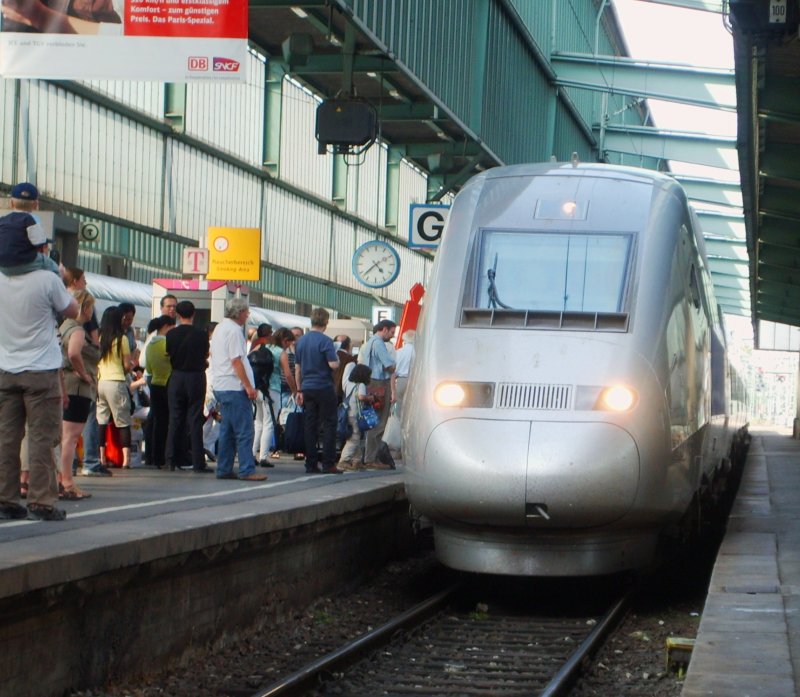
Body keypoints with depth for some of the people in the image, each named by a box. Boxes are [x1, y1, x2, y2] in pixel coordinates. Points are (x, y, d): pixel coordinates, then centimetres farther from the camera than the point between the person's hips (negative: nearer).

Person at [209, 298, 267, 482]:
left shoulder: (219, 328, 17)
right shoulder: (234, 330, -13)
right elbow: (236, 361, -18)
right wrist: (249, 386, -17)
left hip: (220, 386, 10)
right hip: (234, 388, -10)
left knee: (227, 430, 12)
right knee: (244, 431, -9)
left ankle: (224, 469, 14)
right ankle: (247, 470, -11)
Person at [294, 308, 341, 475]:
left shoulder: (301, 341, 9)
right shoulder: (325, 341, -11)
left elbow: (297, 368, 13)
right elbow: (333, 364, -19)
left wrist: (299, 390, 18)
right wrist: (337, 359, 3)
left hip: (307, 388, 6)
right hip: (324, 388, -6)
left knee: (310, 426, 8)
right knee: (329, 425, -1)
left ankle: (311, 464, 6)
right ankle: (328, 464, -5)